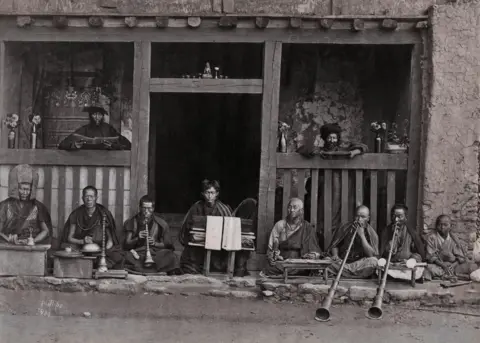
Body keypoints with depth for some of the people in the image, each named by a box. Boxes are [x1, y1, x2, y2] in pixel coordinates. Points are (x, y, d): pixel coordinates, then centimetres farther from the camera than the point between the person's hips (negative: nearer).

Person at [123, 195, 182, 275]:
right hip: (137, 253, 0)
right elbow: (126, 245, 3)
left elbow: (168, 245, 9)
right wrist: (137, 238, -15)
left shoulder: (161, 224, 6)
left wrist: (155, 243, -10)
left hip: (155, 253, 0)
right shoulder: (131, 223, 7)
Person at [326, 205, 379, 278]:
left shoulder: (372, 234, 0)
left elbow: (371, 255, -13)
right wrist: (335, 256, -11)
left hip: (361, 265, 0)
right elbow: (334, 245, 11)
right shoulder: (346, 228, 3)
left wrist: (362, 235, -18)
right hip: (342, 261, 0)